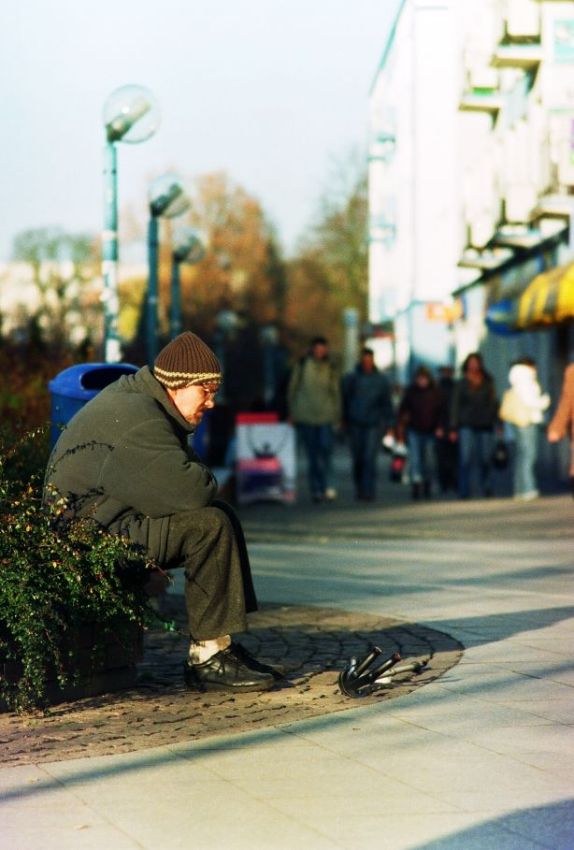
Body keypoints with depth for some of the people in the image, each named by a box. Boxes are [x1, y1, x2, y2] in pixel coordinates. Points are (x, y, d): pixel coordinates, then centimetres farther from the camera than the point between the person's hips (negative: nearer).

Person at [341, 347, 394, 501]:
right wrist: (344, 421, 6)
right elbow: (343, 400, 10)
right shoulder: (350, 378, 5)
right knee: (357, 460, 6)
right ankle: (359, 489, 19)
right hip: (355, 425, 2)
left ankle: (368, 491, -13)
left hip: (374, 425, -2)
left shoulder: (381, 380, 5)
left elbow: (386, 403, 9)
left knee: (369, 458, -12)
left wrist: (387, 423, 3)